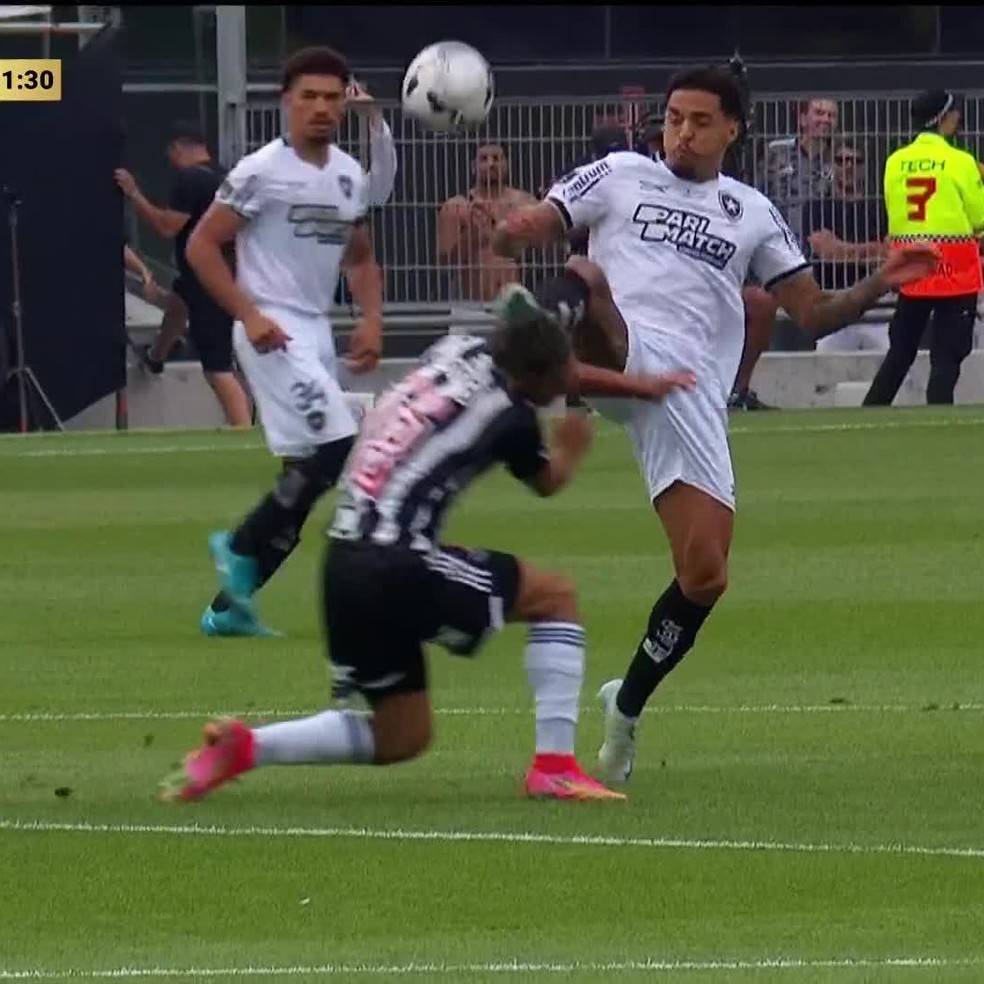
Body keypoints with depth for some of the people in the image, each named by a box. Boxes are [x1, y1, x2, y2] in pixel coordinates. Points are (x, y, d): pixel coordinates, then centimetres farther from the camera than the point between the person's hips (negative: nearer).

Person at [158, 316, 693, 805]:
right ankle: (554, 765, 2)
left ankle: (242, 746, 6)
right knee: (555, 596, 9)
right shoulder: (510, 415, -6)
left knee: (401, 737, 18)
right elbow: (547, 481, 17)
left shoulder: (457, 351, 12)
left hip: (344, 566, 8)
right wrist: (571, 447, 39)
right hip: (397, 567, -8)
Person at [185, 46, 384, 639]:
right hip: (273, 332, -8)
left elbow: (360, 259, 23)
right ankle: (242, 548, -3)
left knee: (306, 477, 7)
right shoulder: (261, 172, -11)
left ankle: (230, 605, 15)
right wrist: (250, 315, -18)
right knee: (336, 448, -20)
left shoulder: (351, 176, 11)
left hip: (318, 333, 8)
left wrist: (372, 319, 6)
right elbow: (202, 246, -10)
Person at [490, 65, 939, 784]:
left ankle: (627, 707, 18)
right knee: (585, 276, -36)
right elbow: (523, 232, 9)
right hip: (619, 349, -2)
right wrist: (514, 232, -16)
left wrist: (881, 284, 1)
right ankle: (552, 319, -74)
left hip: (691, 391, 2)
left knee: (706, 575, -3)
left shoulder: (753, 214, 21)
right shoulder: (621, 176, 16)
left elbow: (814, 315, 20)